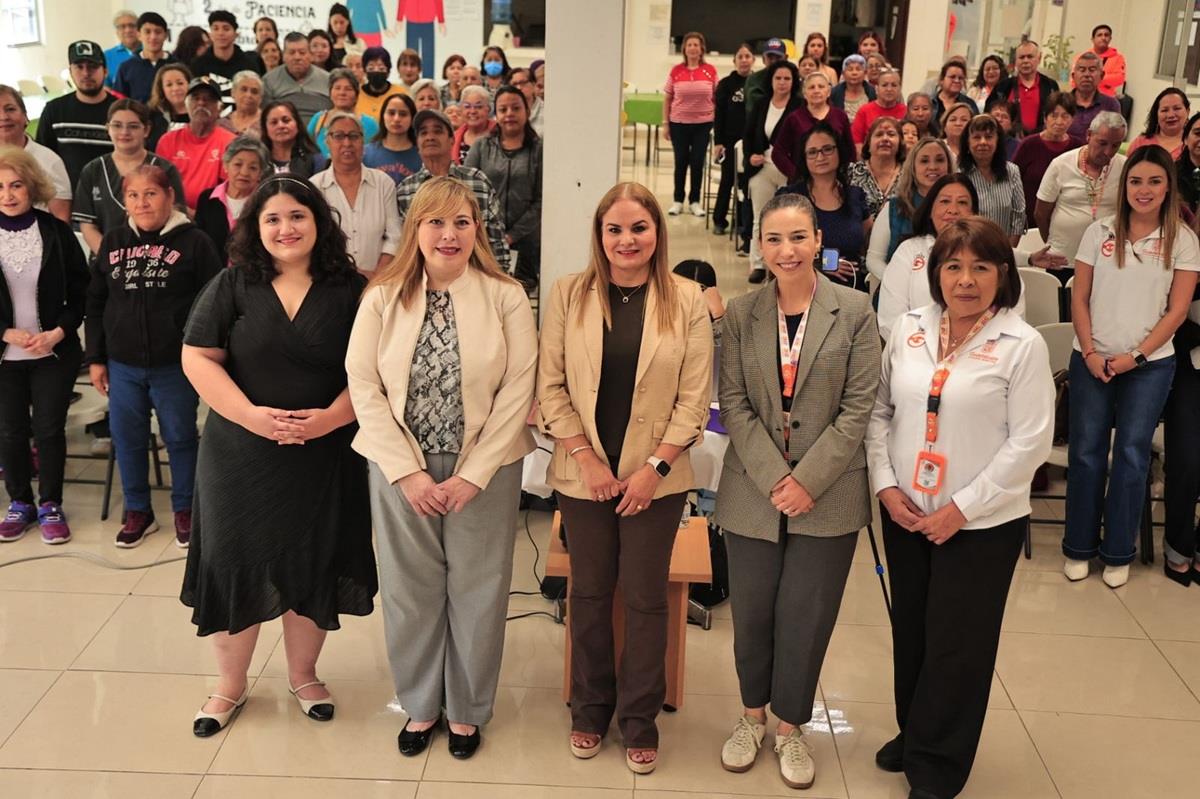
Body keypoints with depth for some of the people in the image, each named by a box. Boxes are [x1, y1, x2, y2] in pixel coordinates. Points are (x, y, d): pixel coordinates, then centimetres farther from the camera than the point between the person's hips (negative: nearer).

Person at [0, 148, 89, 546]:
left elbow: (80, 292, -1)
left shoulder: (57, 232, -4)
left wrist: (59, 332, -14)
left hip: (54, 353, -1)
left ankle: (50, 505, 19)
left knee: (49, 429, 3)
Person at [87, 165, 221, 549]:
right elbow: (95, 304, 11)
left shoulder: (194, 241, -7)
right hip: (122, 365, 4)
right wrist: (95, 358, 8)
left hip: (175, 365, -4)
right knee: (127, 438, 12)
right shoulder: (113, 242, 7)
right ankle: (137, 511, 28)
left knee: (180, 437, 9)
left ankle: (185, 510, 25)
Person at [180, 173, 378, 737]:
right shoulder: (232, 287, 0)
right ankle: (230, 683, 28)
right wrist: (252, 415, -17)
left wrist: (330, 417, -17)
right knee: (235, 563, 7)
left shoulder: (350, 291, -1)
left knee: (312, 565, 11)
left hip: (325, 457, 0)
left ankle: (303, 675, 33)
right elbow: (198, 359, -4)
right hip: (240, 455, 0)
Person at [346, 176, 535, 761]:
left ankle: (466, 708, 30)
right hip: (401, 468, 1)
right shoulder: (383, 297, -2)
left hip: (483, 470, -1)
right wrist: (408, 472, -11)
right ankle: (420, 704, 32)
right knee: (410, 588, 11)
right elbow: (364, 386, -4)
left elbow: (517, 390, -8)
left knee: (476, 591, 9)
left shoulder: (505, 297, -6)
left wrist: (472, 475, -12)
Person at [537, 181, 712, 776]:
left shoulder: (687, 300, -4)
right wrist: (586, 458, -9)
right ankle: (590, 708, 32)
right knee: (589, 592, 13)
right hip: (583, 474, 1)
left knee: (645, 597, 8)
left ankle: (640, 718, 26)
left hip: (656, 477, -1)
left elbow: (695, 396, -4)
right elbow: (550, 386, -2)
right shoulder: (570, 294, -2)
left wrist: (655, 466, -10)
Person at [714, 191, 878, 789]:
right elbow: (734, 404, -2)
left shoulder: (855, 311, -4)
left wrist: (808, 481, -12)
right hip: (753, 492, 2)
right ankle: (752, 715, 35)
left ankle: (790, 727, 29)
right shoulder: (740, 314, 1)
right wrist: (774, 478, -12)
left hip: (828, 496, -1)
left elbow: (858, 407, -6)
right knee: (752, 613, 12)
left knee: (805, 617, 7)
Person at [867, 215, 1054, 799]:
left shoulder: (1022, 345, -10)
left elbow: (1029, 442, -12)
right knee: (910, 630, 16)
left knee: (956, 644, 6)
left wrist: (962, 508, -13)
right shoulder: (909, 330, 2)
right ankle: (913, 731, 38)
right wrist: (886, 484, -6)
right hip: (904, 513, 4)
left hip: (982, 523, -4)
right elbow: (880, 411, 7)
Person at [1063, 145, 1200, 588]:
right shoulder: (1100, 232, 1)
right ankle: (1079, 547, 17)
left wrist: (1136, 356, -10)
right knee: (1086, 452, 4)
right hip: (1092, 360, 1)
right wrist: (1090, 352, -8)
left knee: (1132, 455, 5)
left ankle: (1118, 552, 17)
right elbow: (1079, 298, 2)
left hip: (1149, 364, 0)